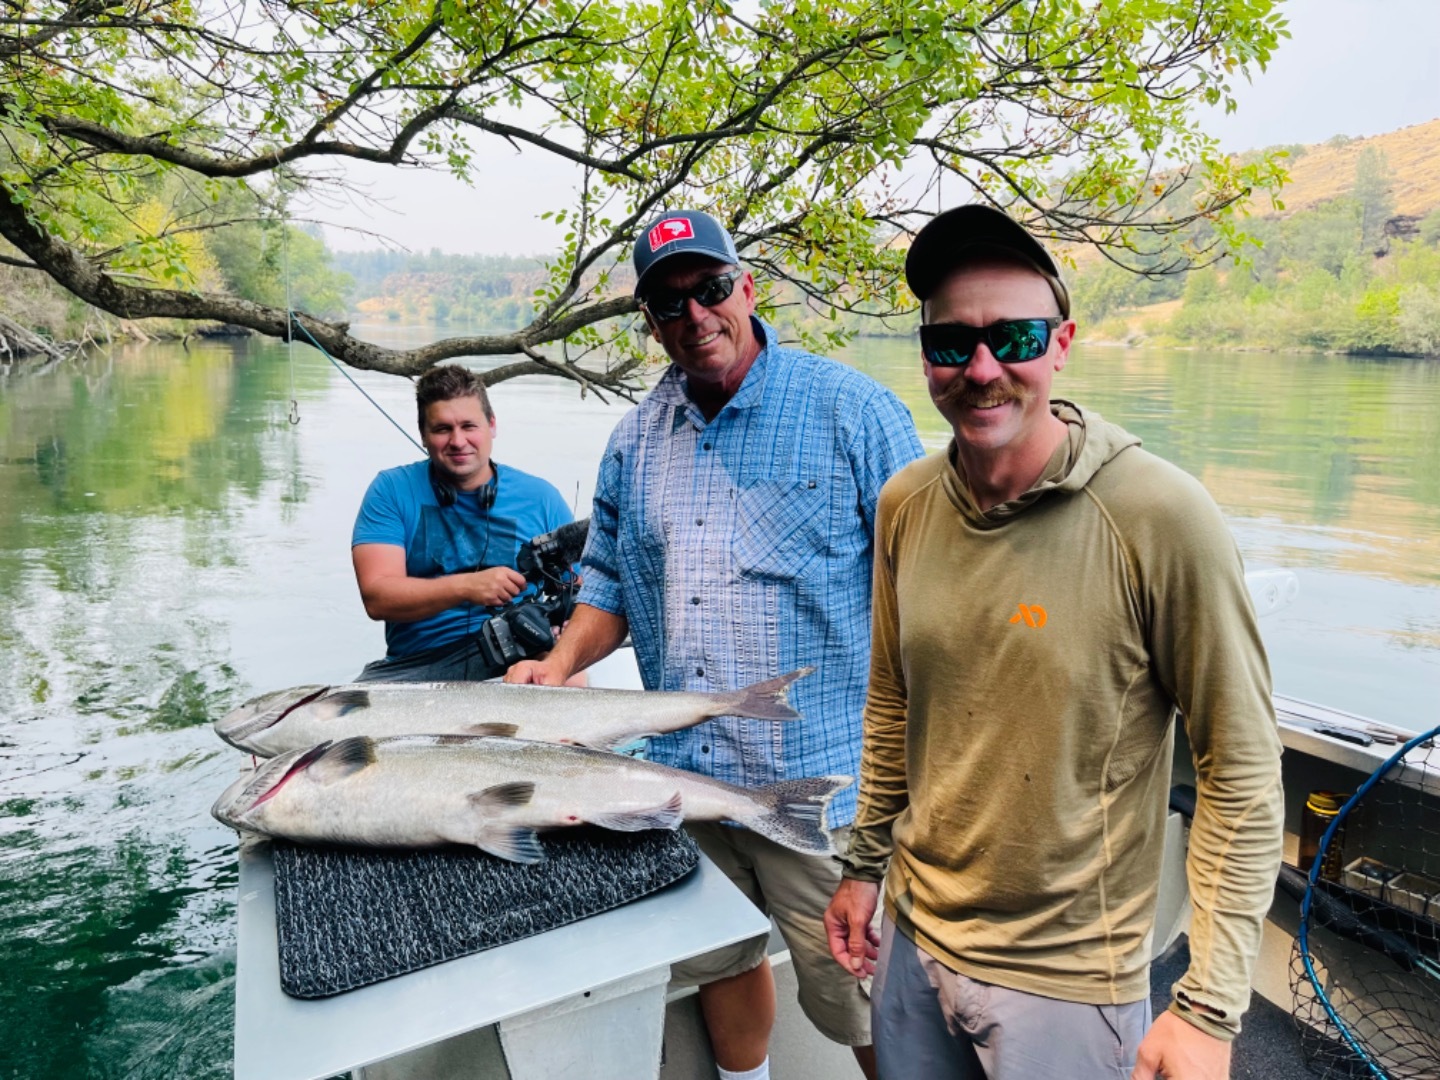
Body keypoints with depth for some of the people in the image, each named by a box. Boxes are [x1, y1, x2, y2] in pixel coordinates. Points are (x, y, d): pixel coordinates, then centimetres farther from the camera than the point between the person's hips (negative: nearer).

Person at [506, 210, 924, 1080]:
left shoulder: (850, 407, -9)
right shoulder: (637, 438, 7)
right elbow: (611, 579, 15)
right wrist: (561, 666, -2)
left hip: (820, 778, -5)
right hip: (685, 772, 6)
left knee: (859, 994, 8)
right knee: (720, 964, 24)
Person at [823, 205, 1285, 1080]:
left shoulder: (1162, 517, -21)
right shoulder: (905, 505, -5)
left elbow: (1242, 773, -15)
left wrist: (1210, 1009, -14)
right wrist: (865, 863, 12)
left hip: (1070, 976, -4)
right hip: (913, 940, 5)